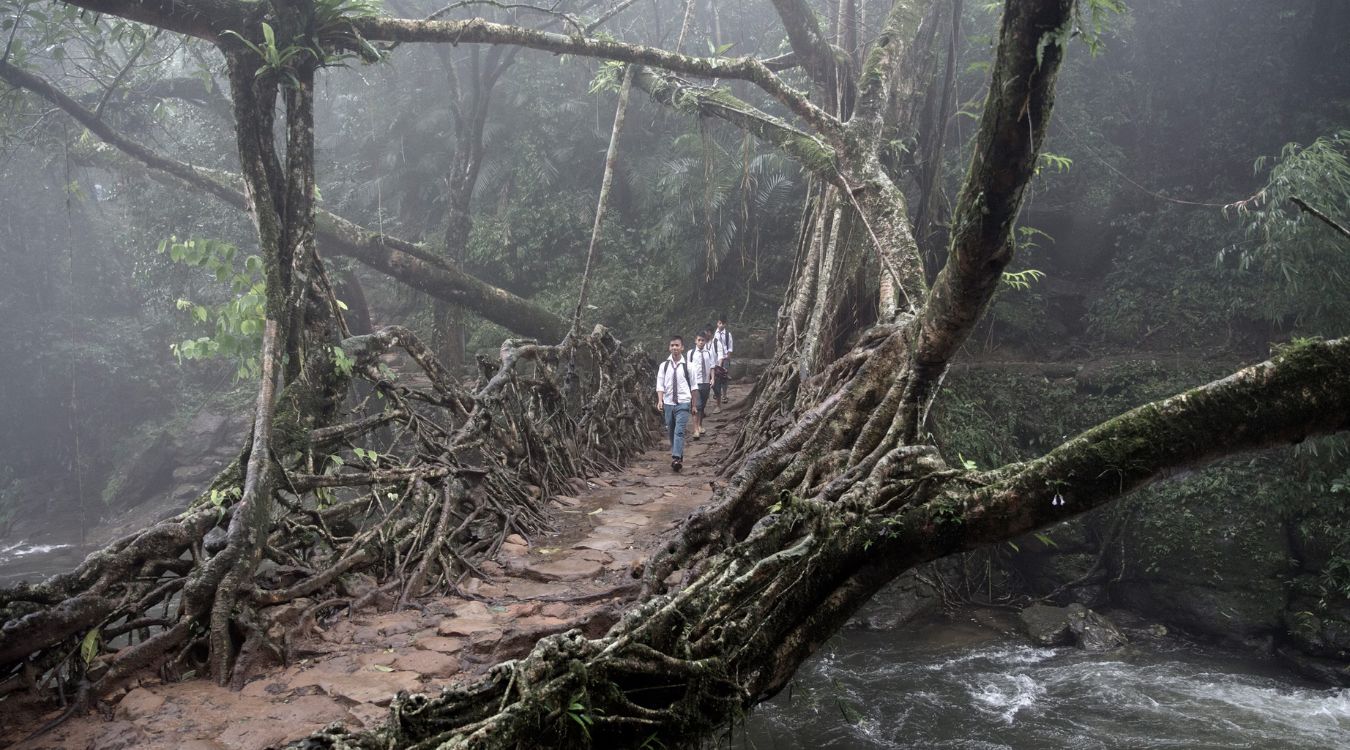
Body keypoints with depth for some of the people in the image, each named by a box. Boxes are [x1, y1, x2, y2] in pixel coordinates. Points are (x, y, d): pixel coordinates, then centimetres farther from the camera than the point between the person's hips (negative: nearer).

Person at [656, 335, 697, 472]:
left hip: (683, 403, -3)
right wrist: (660, 401, -11)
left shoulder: (687, 366, -2)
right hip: (668, 403, 3)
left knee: (679, 431, -15)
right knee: (671, 432, 10)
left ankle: (676, 458, -21)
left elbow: (693, 386, 5)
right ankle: (678, 457, 24)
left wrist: (694, 404, 8)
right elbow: (660, 385, 2)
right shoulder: (664, 365, 2)